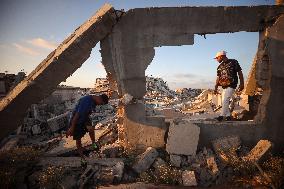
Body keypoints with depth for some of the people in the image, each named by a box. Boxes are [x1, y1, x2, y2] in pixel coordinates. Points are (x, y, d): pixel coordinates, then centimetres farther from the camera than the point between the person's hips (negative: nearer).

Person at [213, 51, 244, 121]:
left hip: (231, 85, -7)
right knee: (224, 101, 6)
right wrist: (216, 88, 7)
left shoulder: (233, 62, -2)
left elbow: (240, 73, -1)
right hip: (224, 86, 7)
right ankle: (228, 116, 16)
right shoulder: (220, 66, 14)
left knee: (225, 100, -14)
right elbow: (218, 78, 12)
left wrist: (241, 84, -7)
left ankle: (222, 116, -10)